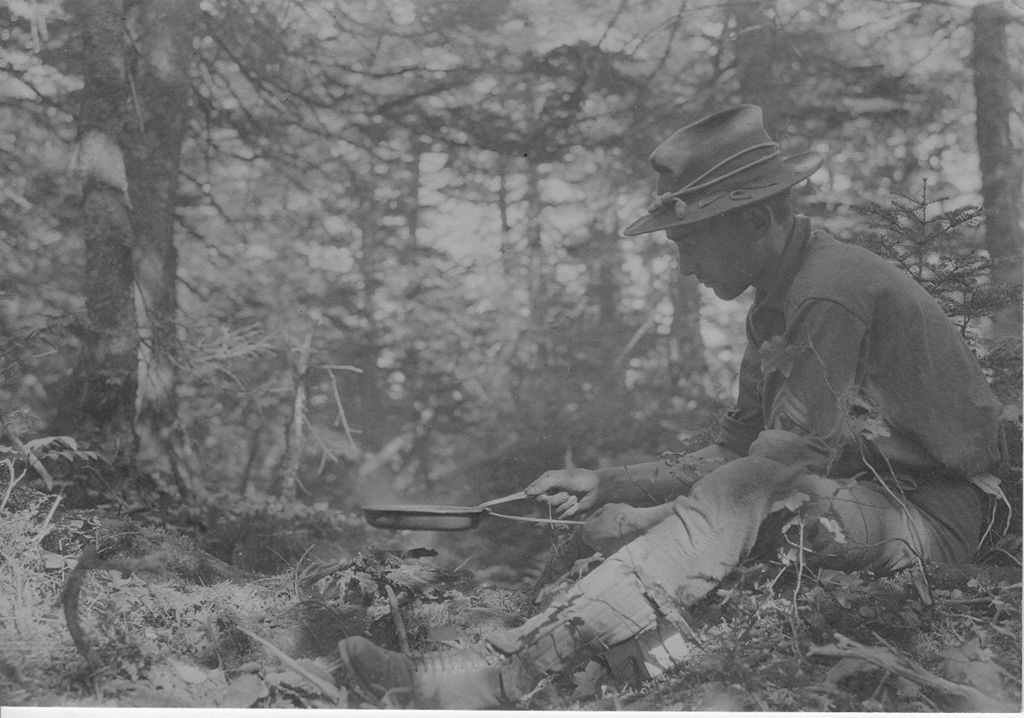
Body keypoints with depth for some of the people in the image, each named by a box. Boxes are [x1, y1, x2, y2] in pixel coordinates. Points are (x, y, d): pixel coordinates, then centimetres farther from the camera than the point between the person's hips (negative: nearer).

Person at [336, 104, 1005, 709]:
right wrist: (606, 483, 1)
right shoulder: (775, 308, 13)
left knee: (732, 503, -32)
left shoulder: (831, 290, -19)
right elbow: (735, 451, 11)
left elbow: (785, 460, -24)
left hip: (933, 514, -9)